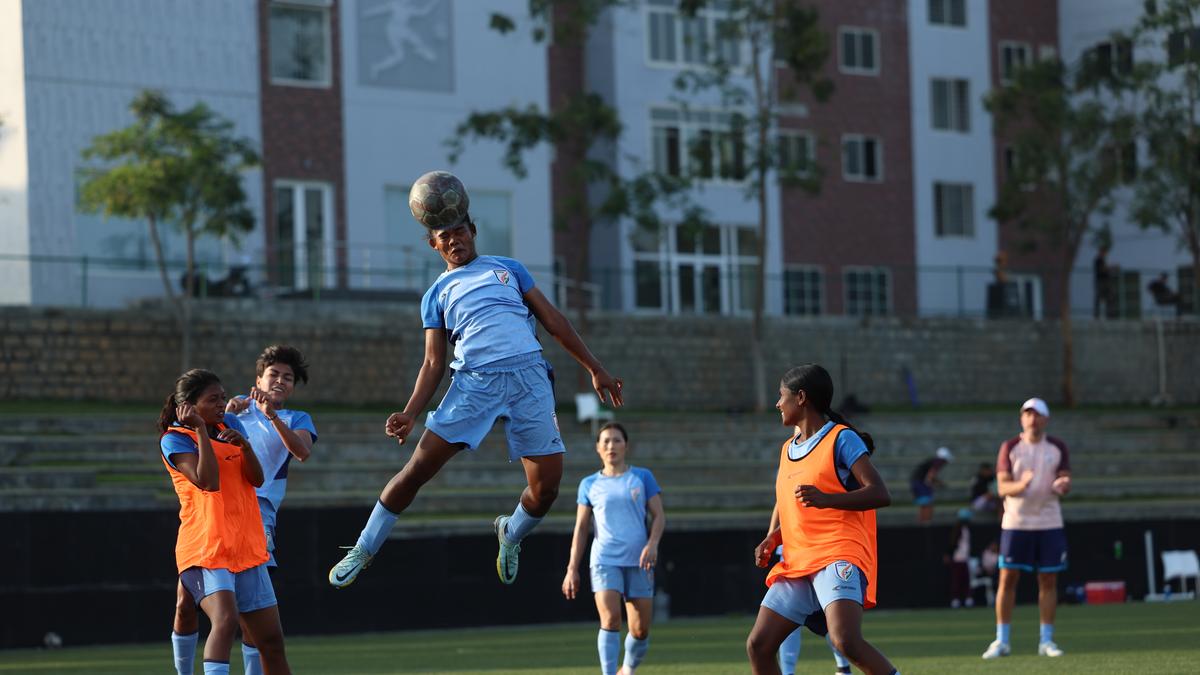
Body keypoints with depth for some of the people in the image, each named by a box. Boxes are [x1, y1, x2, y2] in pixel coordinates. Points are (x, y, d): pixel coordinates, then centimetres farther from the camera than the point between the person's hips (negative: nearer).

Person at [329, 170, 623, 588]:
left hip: (529, 377, 1)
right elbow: (434, 362, 11)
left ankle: (511, 534, 27)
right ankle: (364, 549, 6)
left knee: (546, 485, -6)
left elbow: (552, 320, 19)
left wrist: (595, 369, 14)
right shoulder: (437, 294, 17)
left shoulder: (508, 268, 20)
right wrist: (410, 413, -4)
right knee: (419, 467, -9)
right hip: (474, 380, -1)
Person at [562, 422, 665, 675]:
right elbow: (580, 529, 11)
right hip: (605, 560, -1)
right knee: (610, 620, -19)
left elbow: (659, 516, 4)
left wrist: (652, 544, -14)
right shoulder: (589, 484, 10)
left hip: (638, 561, 1)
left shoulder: (643, 477, 8)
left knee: (641, 629, 1)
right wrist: (572, 569, 5)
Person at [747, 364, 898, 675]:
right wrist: (772, 540, 13)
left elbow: (880, 494, -13)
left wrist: (826, 499, -25)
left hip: (839, 557, -8)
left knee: (845, 640, -28)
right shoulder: (788, 449, 21)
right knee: (758, 645, -2)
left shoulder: (841, 439, -3)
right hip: (797, 562, 8)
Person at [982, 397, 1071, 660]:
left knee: (1048, 580, 2)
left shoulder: (1057, 448, 5)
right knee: (1008, 579, -3)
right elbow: (1003, 487, -7)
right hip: (1015, 522, -1)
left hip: (1049, 522, 1)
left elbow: (1065, 480, 0)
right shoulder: (1010, 448, 1)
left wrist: (1062, 485, -24)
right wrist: (1020, 485, -29)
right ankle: (1001, 641, 4)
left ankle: (1046, 640, 10)